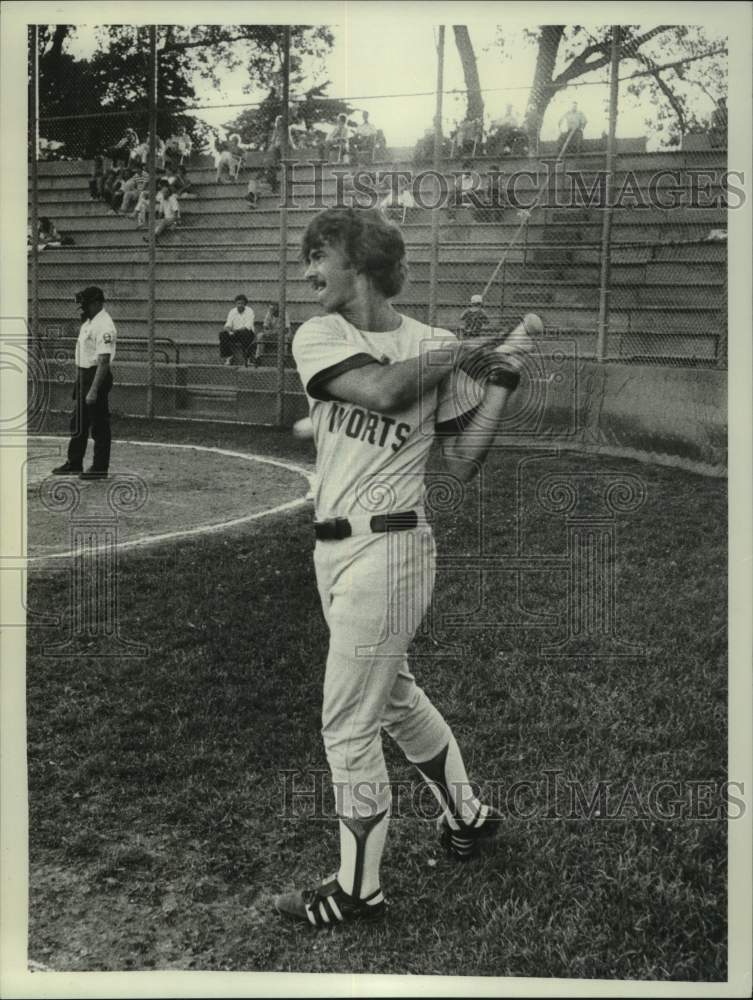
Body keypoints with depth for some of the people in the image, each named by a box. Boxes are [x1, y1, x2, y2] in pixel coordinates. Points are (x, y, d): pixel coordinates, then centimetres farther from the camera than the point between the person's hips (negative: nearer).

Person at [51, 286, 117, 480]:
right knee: (78, 422, 16)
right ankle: (74, 463, 26)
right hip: (83, 375, 10)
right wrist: (79, 379, 19)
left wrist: (94, 390, -29)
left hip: (97, 377, -10)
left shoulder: (104, 326, -21)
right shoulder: (88, 321, 11)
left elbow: (104, 361, -26)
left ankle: (100, 468, 6)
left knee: (99, 425, -2)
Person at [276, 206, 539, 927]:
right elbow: (381, 391, -18)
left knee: (348, 726, 1)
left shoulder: (436, 344, -4)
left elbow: (462, 464, -6)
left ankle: (357, 890, 19)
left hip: (389, 549, -5)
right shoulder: (316, 337, 2)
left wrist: (501, 376, -10)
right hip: (336, 548, 6)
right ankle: (467, 815, 44)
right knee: (392, 697, 21)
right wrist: (457, 354, -8)